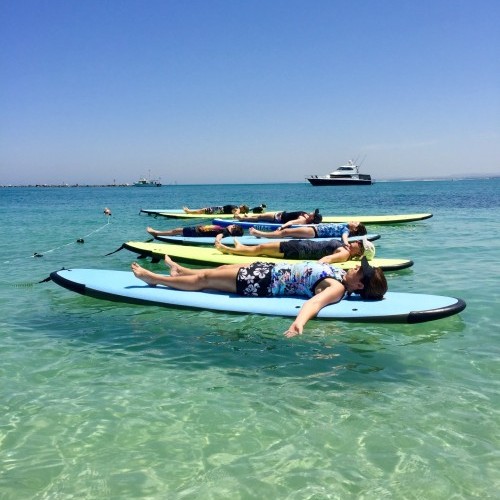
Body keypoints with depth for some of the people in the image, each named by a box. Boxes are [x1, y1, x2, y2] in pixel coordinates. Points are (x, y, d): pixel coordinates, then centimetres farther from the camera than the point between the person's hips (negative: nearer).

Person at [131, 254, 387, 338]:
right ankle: (180, 271, 51)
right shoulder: (341, 274, -3)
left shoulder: (336, 289, -27)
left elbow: (315, 301, -50)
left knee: (205, 278, 5)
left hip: (263, 284, -8)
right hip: (271, 269, 9)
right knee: (221, 269, 25)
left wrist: (298, 323, -63)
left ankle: (154, 278, 23)